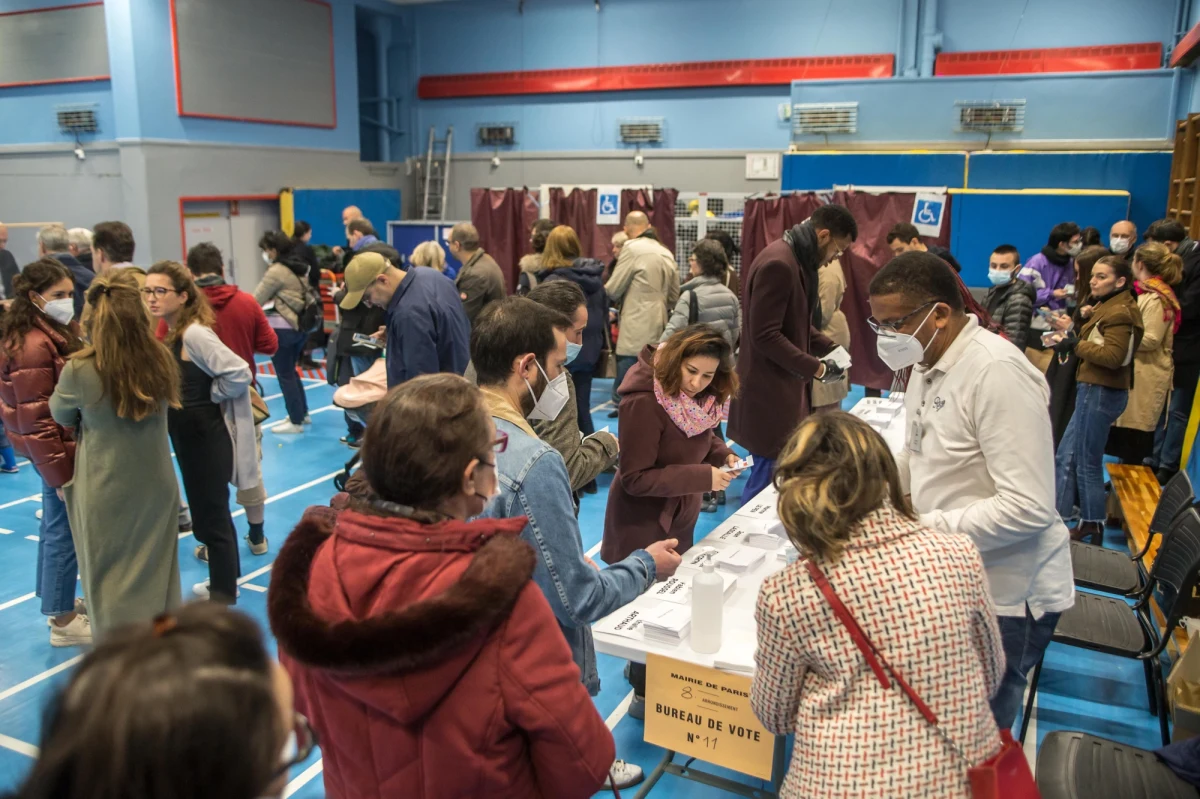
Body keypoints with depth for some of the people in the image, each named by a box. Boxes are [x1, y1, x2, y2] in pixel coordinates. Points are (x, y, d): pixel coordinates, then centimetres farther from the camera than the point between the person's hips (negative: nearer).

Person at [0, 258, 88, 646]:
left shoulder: (55, 333, 9)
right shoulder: (33, 346, -22)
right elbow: (34, 419, -23)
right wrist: (60, 472, -21)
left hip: (67, 446, 10)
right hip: (57, 452, -10)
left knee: (56, 527, 20)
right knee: (64, 531, 1)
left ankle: (60, 603, 35)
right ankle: (63, 621, 14)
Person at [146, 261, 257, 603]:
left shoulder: (194, 333, -22)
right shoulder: (170, 333, 6)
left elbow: (239, 373, -30)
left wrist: (210, 396, -15)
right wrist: (200, 395, -1)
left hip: (206, 436, -10)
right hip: (188, 435, 10)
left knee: (211, 516, 0)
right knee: (210, 512, 21)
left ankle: (223, 596, 13)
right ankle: (224, 579, 37)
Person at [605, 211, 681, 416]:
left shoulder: (632, 248, -9)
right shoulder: (666, 253, 14)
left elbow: (613, 290, -7)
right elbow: (674, 296, 18)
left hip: (635, 332, -8)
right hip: (658, 329, 8)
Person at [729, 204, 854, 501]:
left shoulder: (798, 261, 12)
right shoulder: (778, 264, -21)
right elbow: (766, 336, -24)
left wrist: (830, 349, 7)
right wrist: (816, 368, -18)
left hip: (786, 387, 10)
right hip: (770, 393, -10)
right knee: (769, 479, -3)